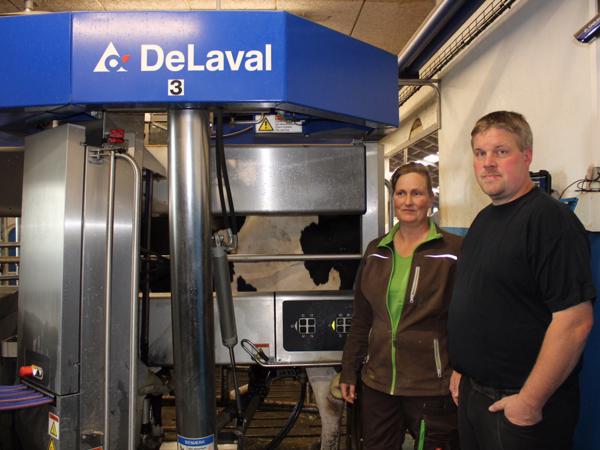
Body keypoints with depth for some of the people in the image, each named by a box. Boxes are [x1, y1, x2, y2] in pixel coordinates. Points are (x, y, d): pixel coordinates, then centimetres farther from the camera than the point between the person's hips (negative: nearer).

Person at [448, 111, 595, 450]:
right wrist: (461, 369, 14)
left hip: (521, 406, -8)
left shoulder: (550, 218, -17)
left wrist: (530, 402, -20)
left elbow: (575, 320, -23)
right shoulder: (484, 219, 9)